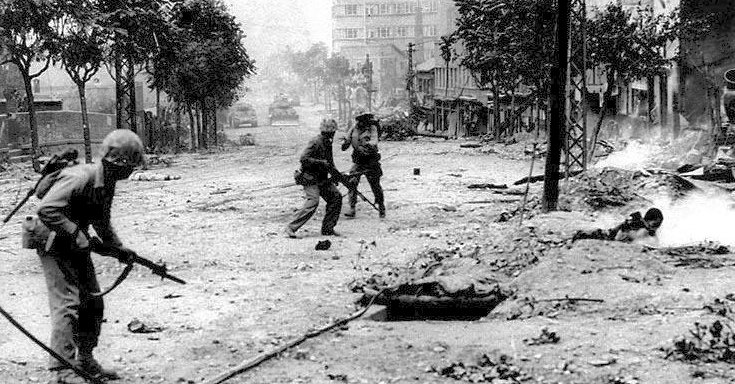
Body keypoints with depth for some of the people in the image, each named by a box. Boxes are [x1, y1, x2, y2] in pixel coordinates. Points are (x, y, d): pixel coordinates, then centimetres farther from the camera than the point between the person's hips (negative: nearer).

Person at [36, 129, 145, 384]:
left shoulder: (107, 183, 3)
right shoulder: (80, 178, -26)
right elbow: (46, 210, -35)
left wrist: (118, 247, 9)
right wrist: (75, 234, -31)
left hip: (77, 248, 9)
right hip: (55, 247, -9)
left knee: (92, 304, 11)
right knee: (67, 303, -14)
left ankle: (85, 361, 23)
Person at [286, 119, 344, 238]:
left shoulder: (327, 143, 12)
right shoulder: (316, 142, -16)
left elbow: (330, 164, 21)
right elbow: (303, 159, -23)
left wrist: (340, 176, 11)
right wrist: (321, 162, -23)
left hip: (322, 178, 9)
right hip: (310, 178, -9)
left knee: (336, 196, 2)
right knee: (313, 201, -22)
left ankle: (327, 228, 9)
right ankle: (291, 227, -17)